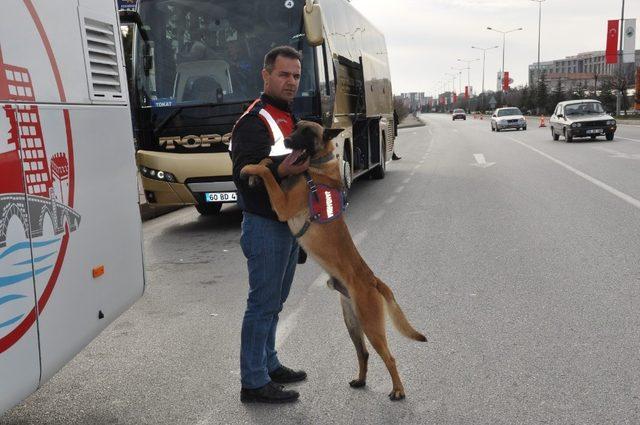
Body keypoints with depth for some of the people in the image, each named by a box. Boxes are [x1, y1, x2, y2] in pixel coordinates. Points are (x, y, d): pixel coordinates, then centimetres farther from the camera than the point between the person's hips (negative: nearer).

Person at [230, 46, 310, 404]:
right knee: (264, 303, -3)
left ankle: (268, 364, 32)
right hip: (265, 226, -10)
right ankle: (254, 383, 8)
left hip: (288, 223, 10)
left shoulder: (289, 117, 15)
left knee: (274, 301, 18)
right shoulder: (254, 121, -16)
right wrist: (281, 171, -38)